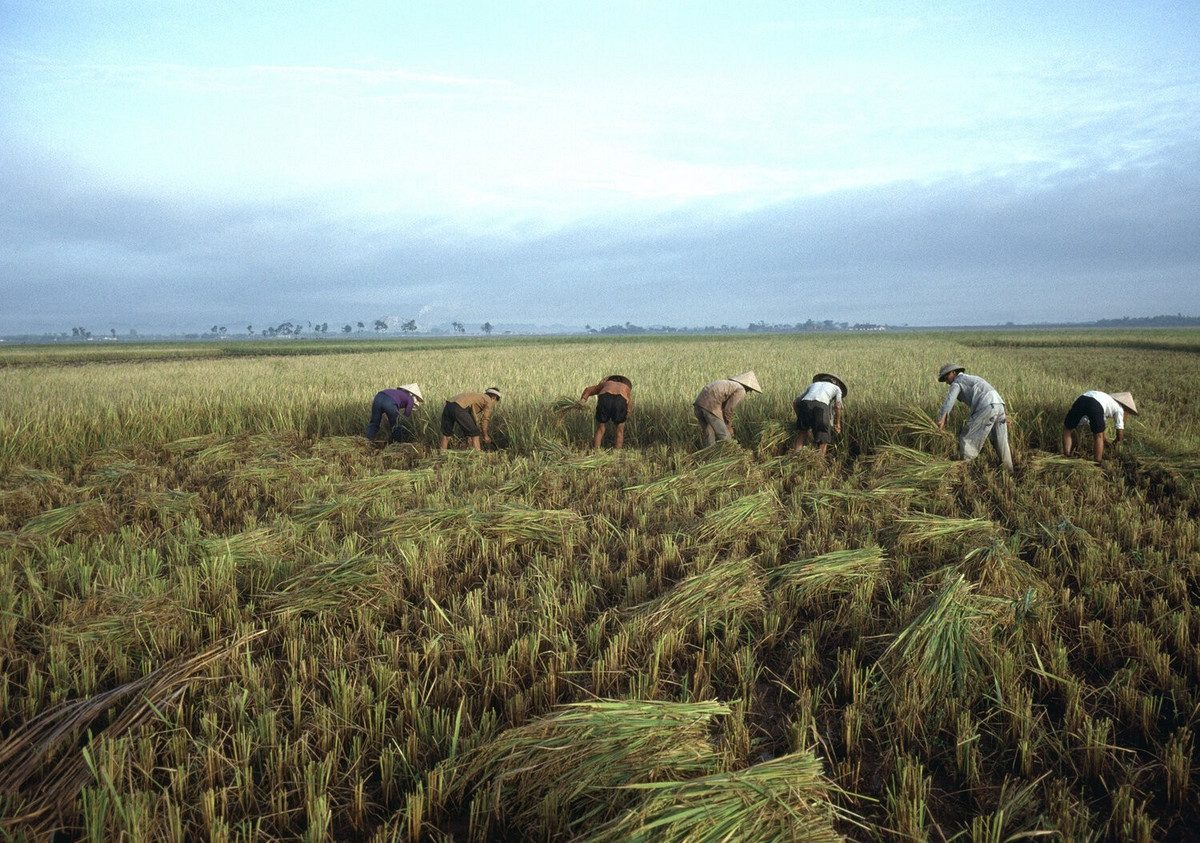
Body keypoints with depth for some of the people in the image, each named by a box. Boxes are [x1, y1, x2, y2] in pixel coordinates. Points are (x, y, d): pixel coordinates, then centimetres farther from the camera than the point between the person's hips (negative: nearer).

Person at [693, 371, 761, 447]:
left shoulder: (727, 384, 32)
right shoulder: (741, 391, 5)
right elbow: (728, 410, -1)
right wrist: (729, 426, 13)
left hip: (698, 403, 9)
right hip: (710, 407, -9)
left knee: (709, 436, 19)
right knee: (725, 438, 1)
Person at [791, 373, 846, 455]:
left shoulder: (813, 385, 39)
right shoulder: (837, 388, 33)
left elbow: (795, 403, 31)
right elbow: (838, 407, 16)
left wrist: (800, 418, 38)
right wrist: (837, 424, 26)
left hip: (805, 403, 3)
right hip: (821, 406, -3)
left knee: (802, 431, 25)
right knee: (823, 436, 15)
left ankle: (795, 453, 10)